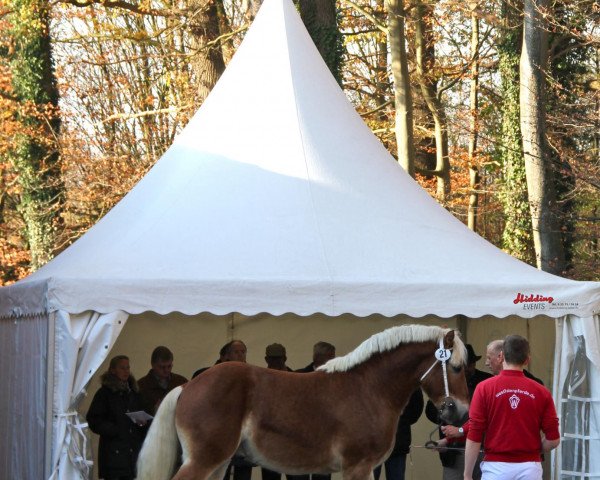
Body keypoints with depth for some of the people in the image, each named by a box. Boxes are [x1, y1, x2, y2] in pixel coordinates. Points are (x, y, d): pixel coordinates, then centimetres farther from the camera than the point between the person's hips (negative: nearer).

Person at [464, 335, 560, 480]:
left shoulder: (485, 388, -5)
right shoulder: (540, 392, 1)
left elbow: (474, 437, -7)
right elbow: (553, 439, 0)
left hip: (496, 468, -2)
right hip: (529, 468, 2)